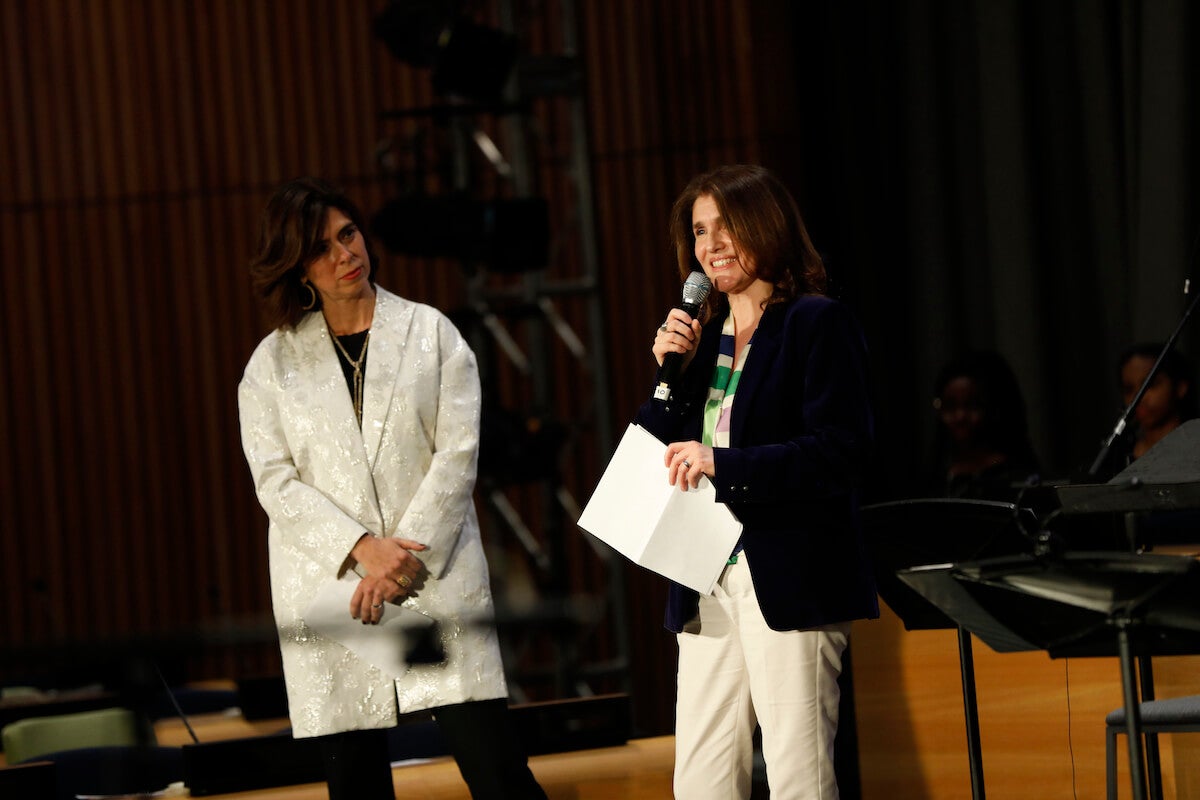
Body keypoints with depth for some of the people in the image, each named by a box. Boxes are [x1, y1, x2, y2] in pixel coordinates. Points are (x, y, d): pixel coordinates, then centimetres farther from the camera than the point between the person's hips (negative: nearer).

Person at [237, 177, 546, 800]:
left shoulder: (430, 333, 8)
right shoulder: (272, 363, 8)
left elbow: (458, 453, 0)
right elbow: (276, 481, -1)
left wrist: (403, 554, -12)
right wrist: (364, 548, -15)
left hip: (436, 581, -1)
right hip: (326, 586, 1)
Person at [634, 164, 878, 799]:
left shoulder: (817, 324, -2)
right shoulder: (701, 336, 19)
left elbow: (841, 453, -13)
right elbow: (654, 456, 17)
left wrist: (723, 463, -17)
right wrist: (670, 372, 3)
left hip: (791, 580, -7)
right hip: (709, 586, 7)